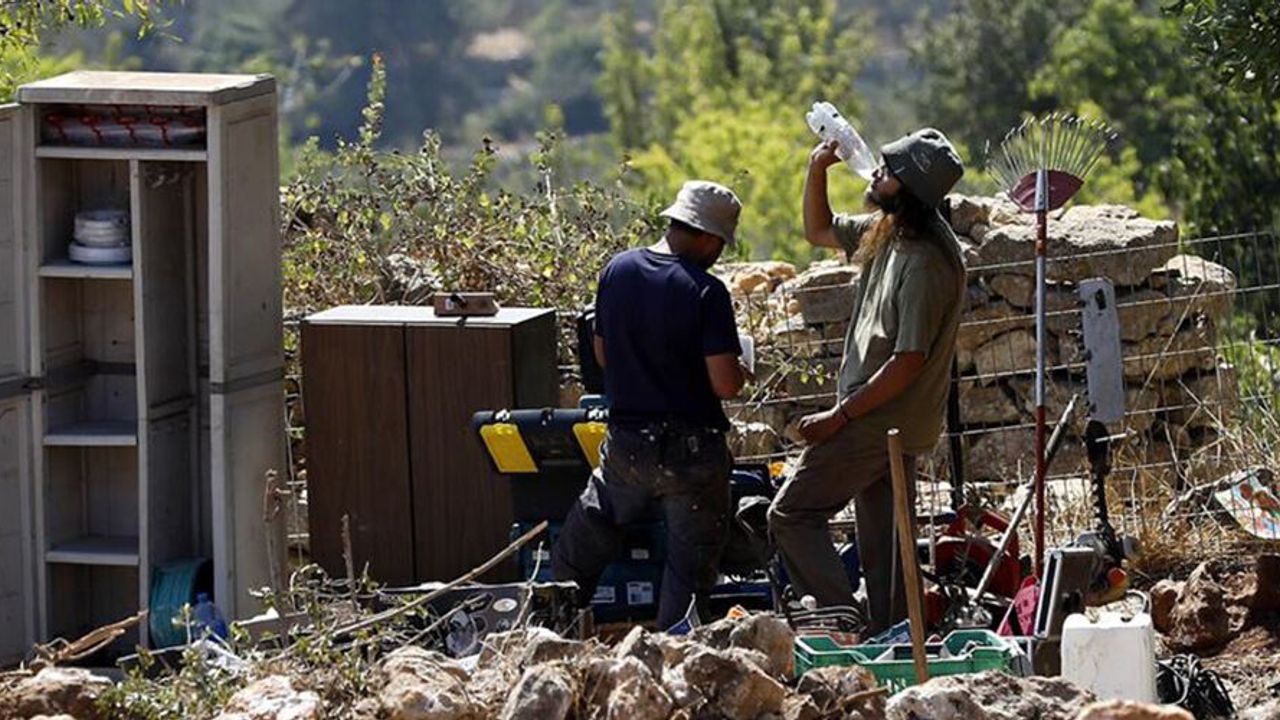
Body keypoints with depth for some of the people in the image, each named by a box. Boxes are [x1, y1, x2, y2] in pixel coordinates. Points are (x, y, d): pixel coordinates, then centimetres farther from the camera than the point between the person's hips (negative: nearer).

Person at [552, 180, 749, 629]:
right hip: (690, 450, -4)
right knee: (690, 569, 8)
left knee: (577, 556, 17)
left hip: (625, 444, 4)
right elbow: (725, 385, -18)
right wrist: (741, 372, 4)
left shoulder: (617, 271, 1)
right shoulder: (706, 292, -16)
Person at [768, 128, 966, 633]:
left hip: (881, 421, -10)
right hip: (884, 423, 10)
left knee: (791, 514, -7)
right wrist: (817, 171, 9)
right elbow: (818, 232, 26)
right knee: (881, 543, 11)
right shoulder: (885, 233, 8)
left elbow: (909, 361, -23)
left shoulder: (926, 263, -21)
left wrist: (839, 416, -20)